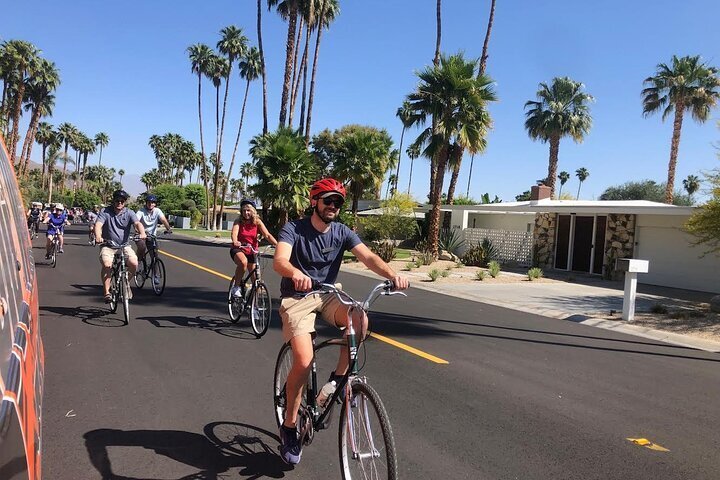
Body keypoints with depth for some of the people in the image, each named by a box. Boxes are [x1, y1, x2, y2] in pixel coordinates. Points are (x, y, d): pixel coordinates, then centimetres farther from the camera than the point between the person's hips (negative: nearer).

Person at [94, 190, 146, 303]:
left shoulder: (129, 213, 1)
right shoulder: (105, 212, -2)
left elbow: (137, 223, -16)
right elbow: (98, 224, -17)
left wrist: (142, 233, -39)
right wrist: (98, 236, -39)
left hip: (124, 246, 1)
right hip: (108, 246, -1)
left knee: (134, 263, -22)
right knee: (107, 265, -28)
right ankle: (106, 292, -13)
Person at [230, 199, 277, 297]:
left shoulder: (257, 222, -8)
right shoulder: (238, 221, -11)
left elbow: (267, 235, -20)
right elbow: (234, 233, -29)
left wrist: (277, 245, -37)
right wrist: (235, 242, -52)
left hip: (251, 251, 3)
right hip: (238, 249, -3)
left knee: (255, 279, 4)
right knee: (243, 262, -38)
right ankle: (236, 286, -17)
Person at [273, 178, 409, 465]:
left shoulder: (342, 232, -1)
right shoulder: (293, 229, -11)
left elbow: (368, 257, -16)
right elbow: (279, 261, -30)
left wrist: (392, 274, -37)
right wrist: (296, 274, -54)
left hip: (327, 295, 4)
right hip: (297, 298, -3)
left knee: (360, 320, -28)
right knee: (304, 362, -20)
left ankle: (339, 377, -5)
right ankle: (289, 425, 3)